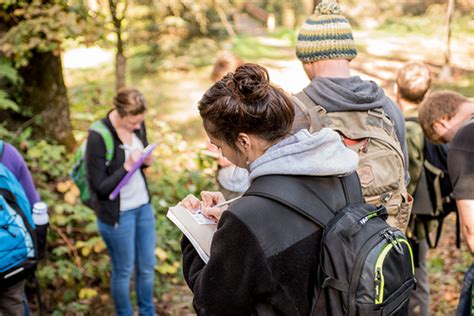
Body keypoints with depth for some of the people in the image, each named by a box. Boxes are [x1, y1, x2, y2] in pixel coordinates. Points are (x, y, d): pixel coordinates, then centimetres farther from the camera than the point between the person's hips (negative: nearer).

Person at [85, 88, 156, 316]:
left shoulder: (138, 125, -5)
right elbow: (99, 186, -19)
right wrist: (127, 167, -28)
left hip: (143, 205, 6)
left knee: (147, 266, 18)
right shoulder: (98, 137, -23)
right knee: (124, 270, 12)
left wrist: (147, 161, -9)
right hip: (117, 214, -6)